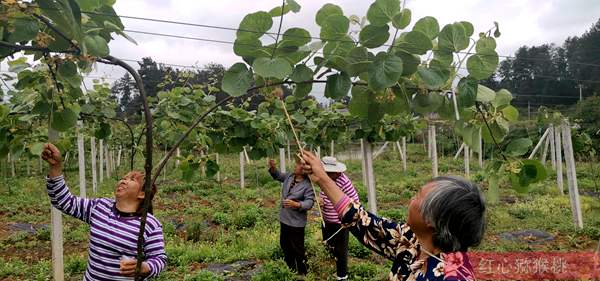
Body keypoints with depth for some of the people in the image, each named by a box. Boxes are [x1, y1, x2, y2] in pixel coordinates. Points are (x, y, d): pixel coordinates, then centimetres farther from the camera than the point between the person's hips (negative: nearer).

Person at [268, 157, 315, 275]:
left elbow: (310, 202, -26)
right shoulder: (289, 176, 0)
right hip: (284, 219, 8)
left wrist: (296, 204, -41)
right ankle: (290, 269, 42)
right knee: (285, 245, 23)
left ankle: (303, 273, 24)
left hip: (296, 222, -8)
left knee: (298, 249, 4)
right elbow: (278, 176, 16)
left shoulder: (307, 185, -21)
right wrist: (272, 168, -4)